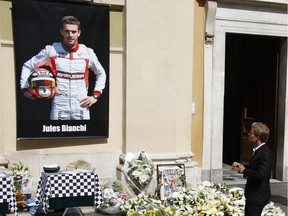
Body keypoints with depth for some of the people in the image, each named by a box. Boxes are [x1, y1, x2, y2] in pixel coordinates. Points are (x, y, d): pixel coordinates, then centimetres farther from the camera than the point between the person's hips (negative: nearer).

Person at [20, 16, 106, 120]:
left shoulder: (88, 53, 4)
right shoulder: (50, 51, 1)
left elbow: (101, 73, 19)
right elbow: (27, 66, 12)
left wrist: (95, 95, 9)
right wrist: (25, 88, 4)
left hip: (82, 107, 1)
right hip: (59, 108, -1)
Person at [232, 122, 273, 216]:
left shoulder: (265, 153, -22)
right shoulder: (258, 151, 9)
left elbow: (260, 175, -32)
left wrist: (244, 170, -19)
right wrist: (241, 166, 4)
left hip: (257, 197, -10)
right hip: (253, 195, 10)